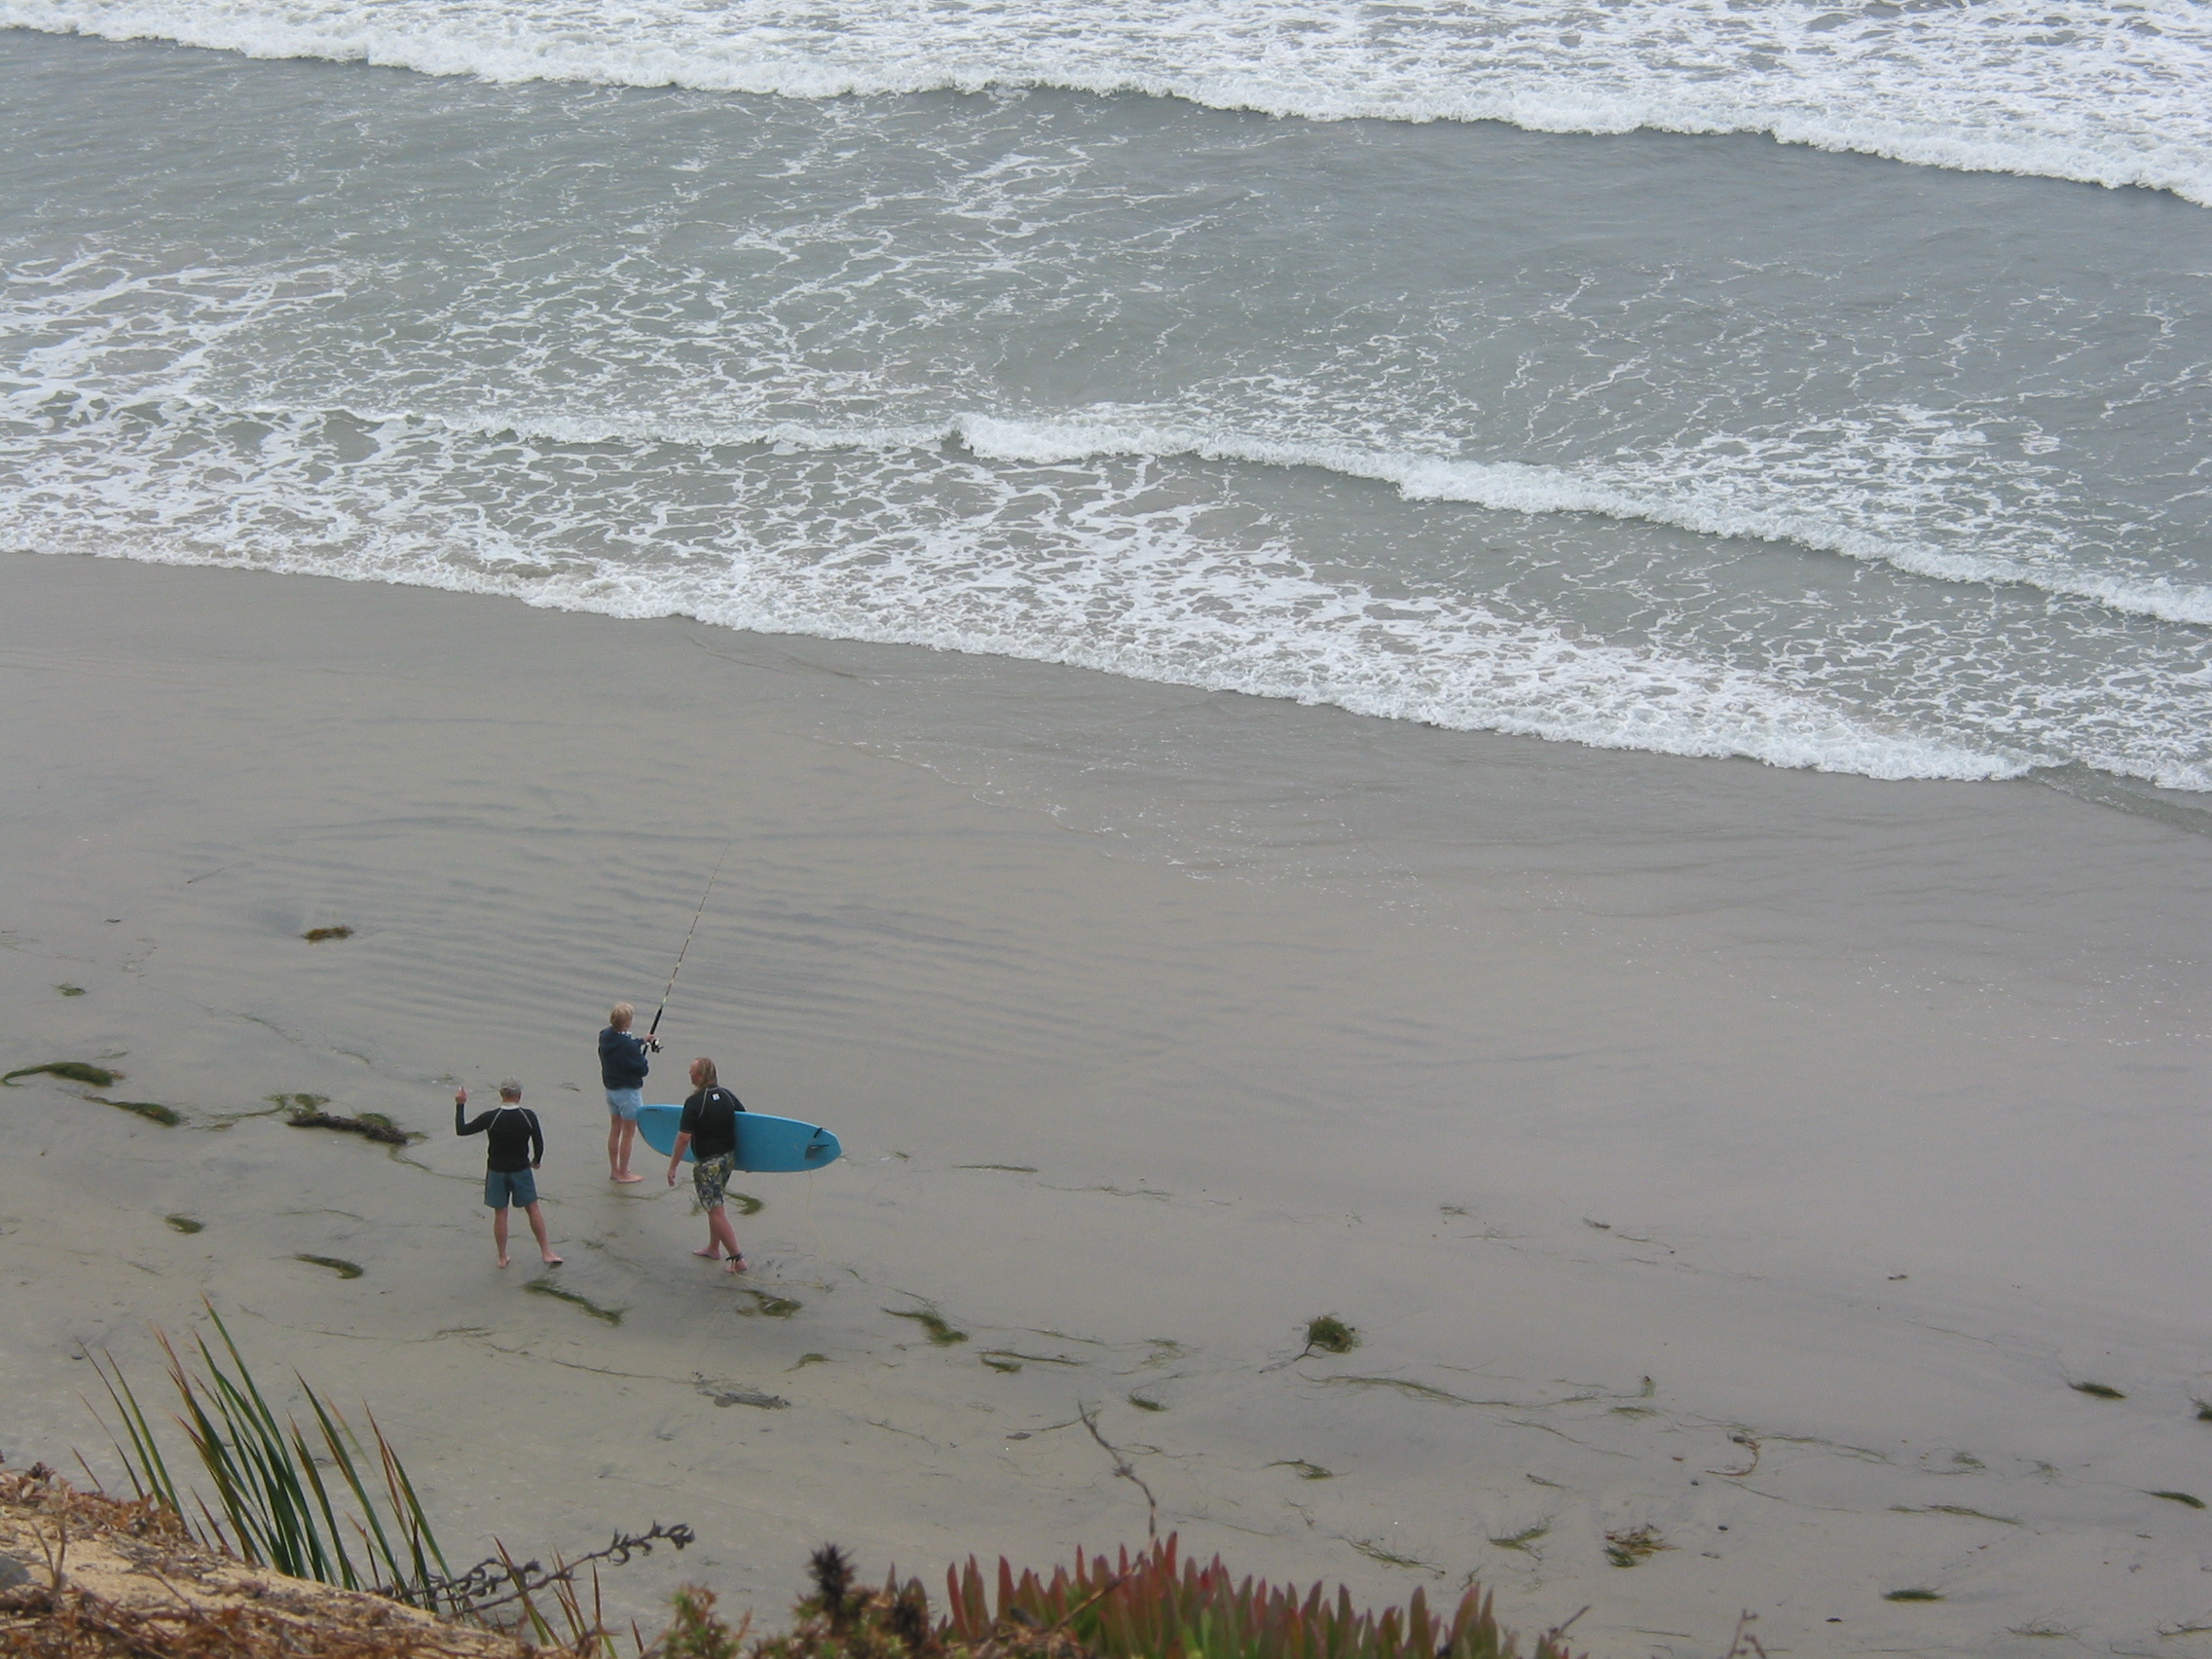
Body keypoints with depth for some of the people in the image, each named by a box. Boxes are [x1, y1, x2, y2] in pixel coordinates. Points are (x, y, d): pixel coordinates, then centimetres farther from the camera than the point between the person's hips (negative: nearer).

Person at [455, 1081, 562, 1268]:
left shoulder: (490, 1118, -16)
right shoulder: (528, 1116, -12)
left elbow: (461, 1130, -11)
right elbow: (539, 1142, -4)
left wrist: (460, 1105, -1)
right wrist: (536, 1160, 15)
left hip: (496, 1171, 0)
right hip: (521, 1169, 1)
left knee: (500, 1213, 10)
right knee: (533, 1209, 12)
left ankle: (502, 1257, 17)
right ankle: (546, 1253, 14)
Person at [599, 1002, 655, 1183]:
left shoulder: (605, 1036, -3)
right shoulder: (627, 1044, -28)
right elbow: (641, 1069, -20)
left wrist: (641, 1041, 27)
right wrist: (647, 1064, 2)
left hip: (610, 1089, 8)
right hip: (628, 1092, -8)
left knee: (615, 1129, 19)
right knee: (628, 1133, 5)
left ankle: (614, 1170, 28)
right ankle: (623, 1173, 13)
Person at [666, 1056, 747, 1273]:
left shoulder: (694, 1103, -19)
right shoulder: (728, 1096, 2)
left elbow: (684, 1137, -19)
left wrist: (673, 1166, -10)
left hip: (707, 1163, -7)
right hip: (729, 1157, 7)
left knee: (716, 1212, -2)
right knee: (715, 1204, 24)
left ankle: (738, 1258, -4)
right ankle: (713, 1247, 35)